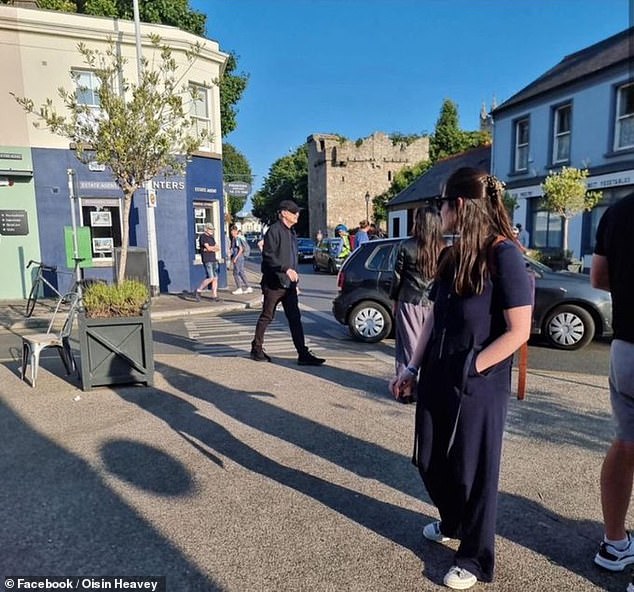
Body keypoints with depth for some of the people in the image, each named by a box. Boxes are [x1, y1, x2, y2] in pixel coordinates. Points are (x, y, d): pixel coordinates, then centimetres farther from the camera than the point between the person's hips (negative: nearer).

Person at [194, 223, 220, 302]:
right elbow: (208, 248, -17)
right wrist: (215, 247, 1)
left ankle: (214, 296, 5)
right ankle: (198, 291, 3)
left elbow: (218, 249, 10)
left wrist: (211, 249, -8)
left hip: (214, 259, 8)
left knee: (215, 278, 3)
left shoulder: (211, 237, 18)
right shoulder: (203, 236, -7)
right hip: (207, 260, -8)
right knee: (210, 278, -14)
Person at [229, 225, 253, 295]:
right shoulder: (234, 238, 14)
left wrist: (236, 258, -19)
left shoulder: (237, 239, -14)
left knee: (236, 273, -2)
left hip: (238, 258, -9)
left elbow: (241, 249, -20)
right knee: (241, 273, 11)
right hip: (241, 257, 9)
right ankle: (248, 287, 12)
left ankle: (239, 289, 3)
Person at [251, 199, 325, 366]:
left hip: (289, 284, 8)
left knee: (295, 319, 4)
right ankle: (256, 349, 21)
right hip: (274, 283, -8)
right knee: (266, 317, 5)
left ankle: (303, 354, 4)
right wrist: (286, 269, -26)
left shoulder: (291, 232, 17)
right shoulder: (274, 230, -11)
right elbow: (268, 256, -19)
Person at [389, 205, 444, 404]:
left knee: (409, 345, 7)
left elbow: (397, 277, -2)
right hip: (434, 304, 2)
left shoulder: (406, 246, -8)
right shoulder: (443, 249, -3)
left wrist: (395, 300, 10)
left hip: (409, 303, -2)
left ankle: (406, 389, 13)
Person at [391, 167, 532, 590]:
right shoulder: (452, 257, 8)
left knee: (473, 471, 9)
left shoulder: (504, 256, -15)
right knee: (430, 463, 19)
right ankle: (452, 524, 47)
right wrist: (413, 368, 10)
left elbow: (518, 331, -17)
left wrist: (469, 368, -16)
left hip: (479, 387, -7)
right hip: (438, 380, 7)